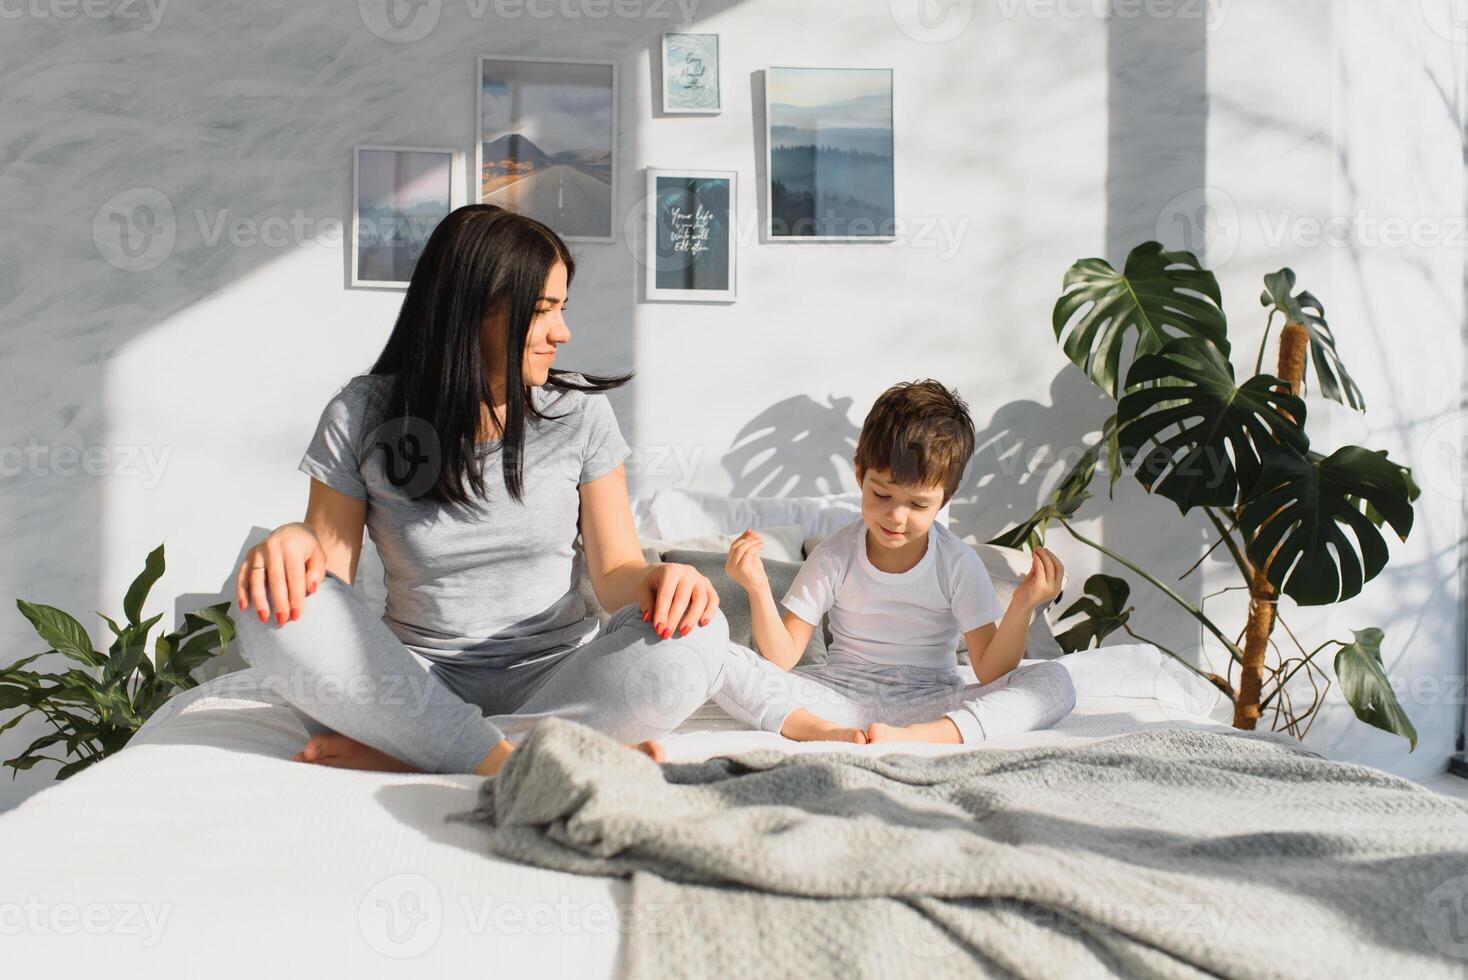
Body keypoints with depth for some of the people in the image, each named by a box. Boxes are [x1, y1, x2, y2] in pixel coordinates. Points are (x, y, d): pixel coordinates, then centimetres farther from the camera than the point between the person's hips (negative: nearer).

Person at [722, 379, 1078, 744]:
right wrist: (759, 591, -23)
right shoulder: (833, 557, -5)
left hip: (930, 704, 0)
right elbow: (782, 659, -7)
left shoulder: (958, 564, -6)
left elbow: (991, 673, -10)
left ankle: (916, 737, -39)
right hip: (844, 697, 0)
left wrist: (1021, 608, -26)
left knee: (1055, 681, -23)